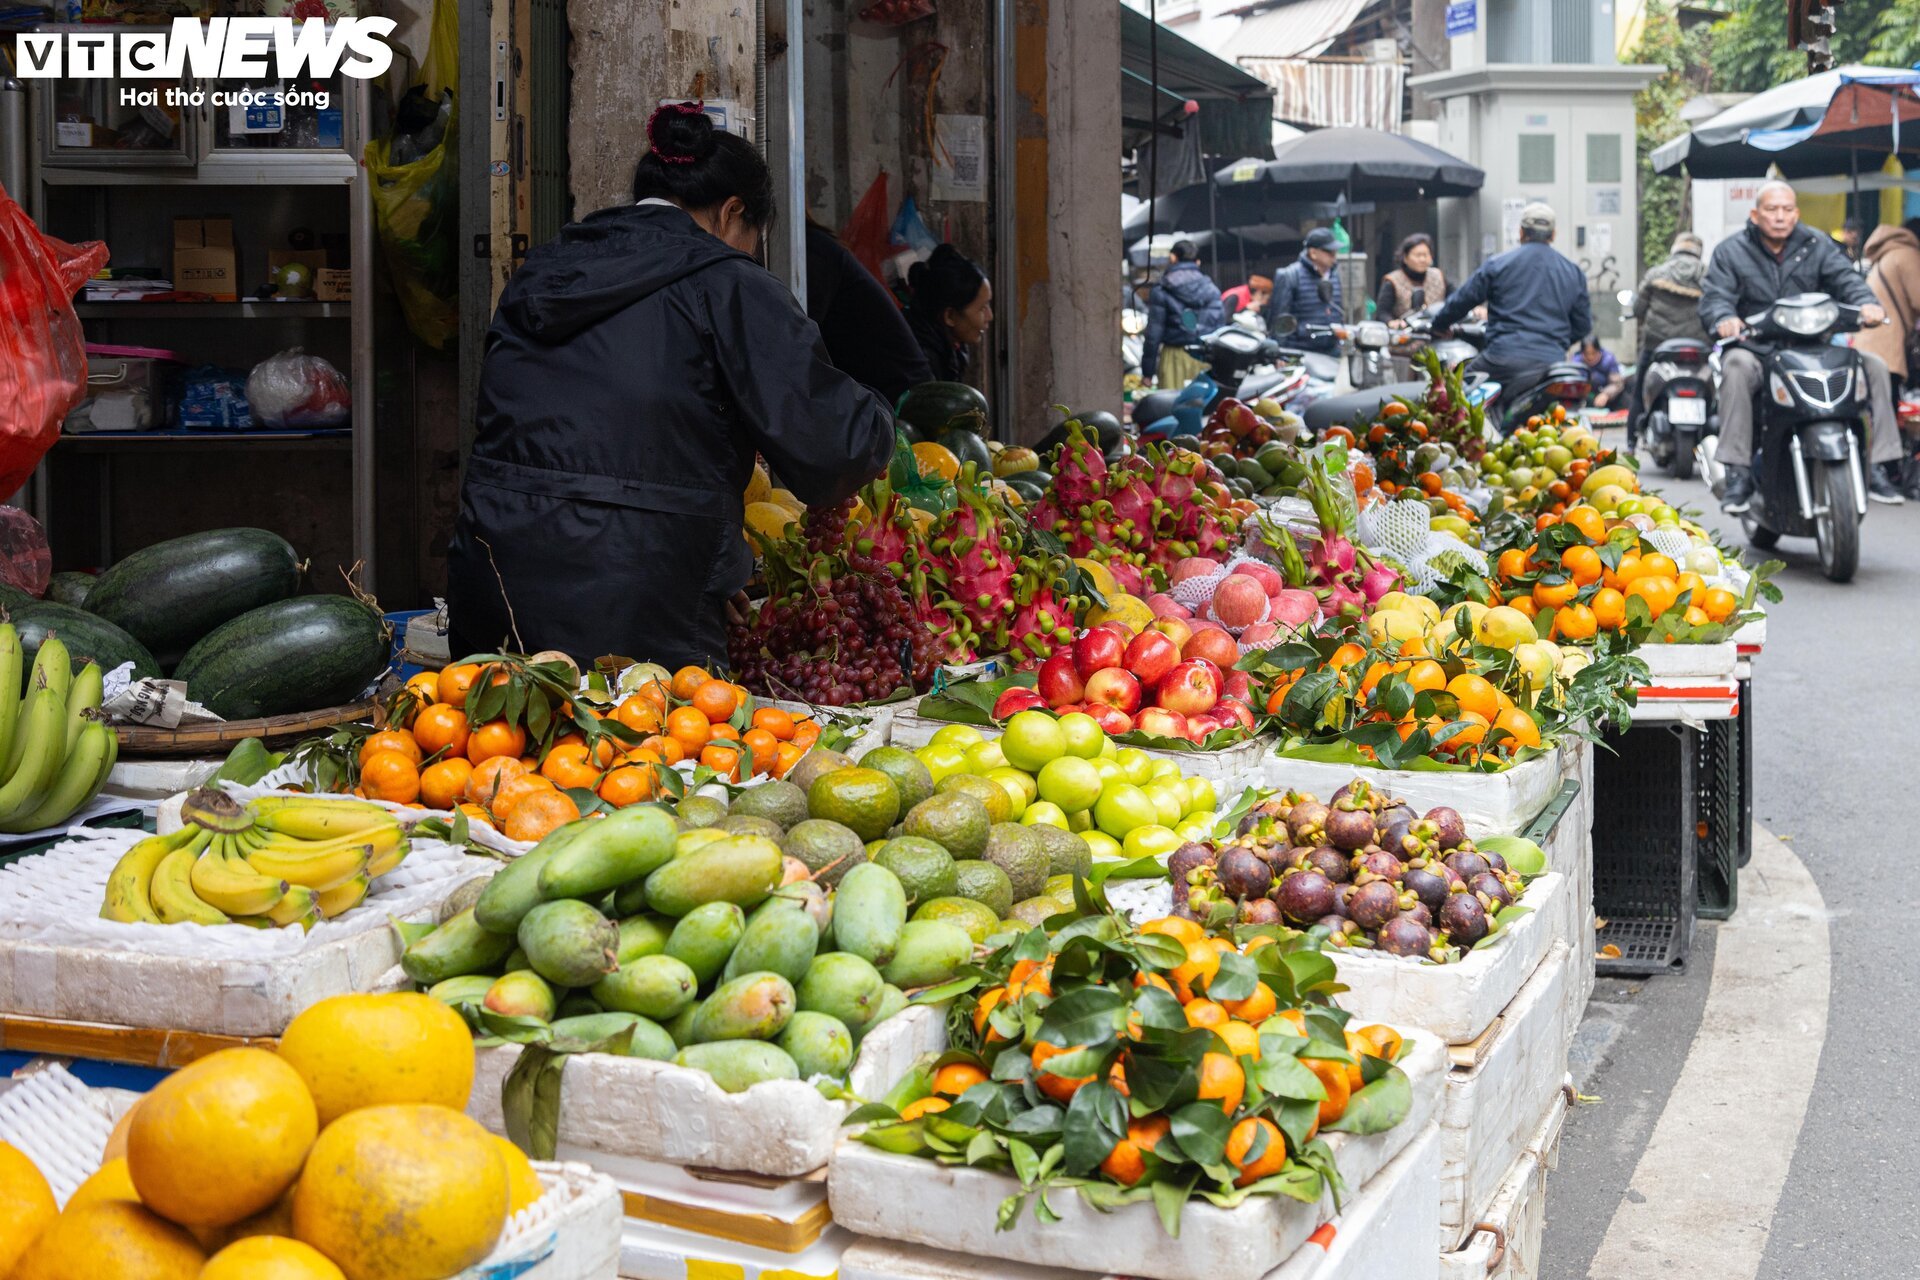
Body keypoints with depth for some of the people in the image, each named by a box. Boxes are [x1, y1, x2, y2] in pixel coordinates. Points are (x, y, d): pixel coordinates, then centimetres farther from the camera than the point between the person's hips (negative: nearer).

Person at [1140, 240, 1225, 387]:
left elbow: (1154, 333, -6)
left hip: (1176, 358, -4)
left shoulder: (1161, 293, -5)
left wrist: (1147, 371, 0)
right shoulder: (1212, 288, 6)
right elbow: (1222, 325, 7)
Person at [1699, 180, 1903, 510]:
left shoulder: (1817, 245, 11)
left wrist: (1866, 303, -26)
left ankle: (1877, 469, -10)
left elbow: (1845, 277, -2)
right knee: (1737, 366, -38)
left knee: (1874, 365, -15)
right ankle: (1738, 474, -38)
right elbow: (1714, 296, -9)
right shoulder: (1731, 251, 4)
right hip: (1755, 346, -3)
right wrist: (1725, 318, -34)